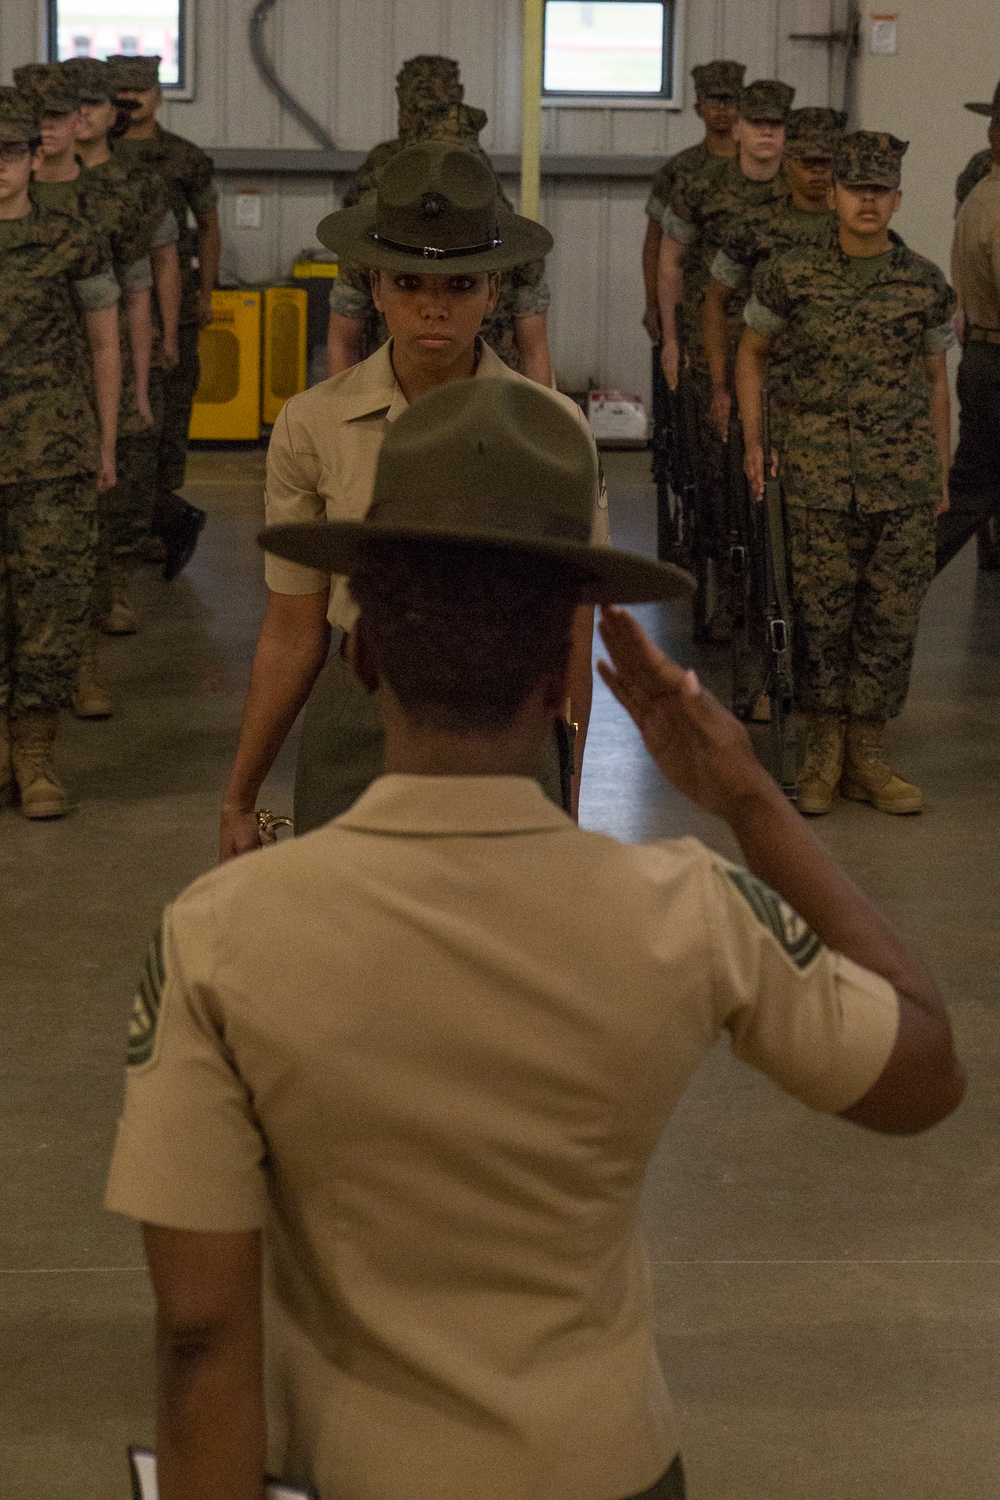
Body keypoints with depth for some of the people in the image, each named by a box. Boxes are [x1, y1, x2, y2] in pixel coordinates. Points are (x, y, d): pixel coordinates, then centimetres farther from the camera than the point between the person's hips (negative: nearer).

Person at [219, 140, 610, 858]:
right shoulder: (313, 424, -5)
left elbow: (571, 643, 0)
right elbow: (293, 633, 3)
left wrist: (568, 804, 5)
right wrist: (239, 798, 7)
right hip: (356, 734, 1)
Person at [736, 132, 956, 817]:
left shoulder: (926, 285, 2)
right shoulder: (791, 277, 0)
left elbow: (935, 381, 12)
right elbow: (752, 352, 14)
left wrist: (941, 475, 12)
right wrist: (752, 441, 6)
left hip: (905, 482, 1)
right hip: (820, 479, -1)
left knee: (890, 620, 5)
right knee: (822, 617, 2)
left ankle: (867, 757, 16)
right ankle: (823, 754, 17)